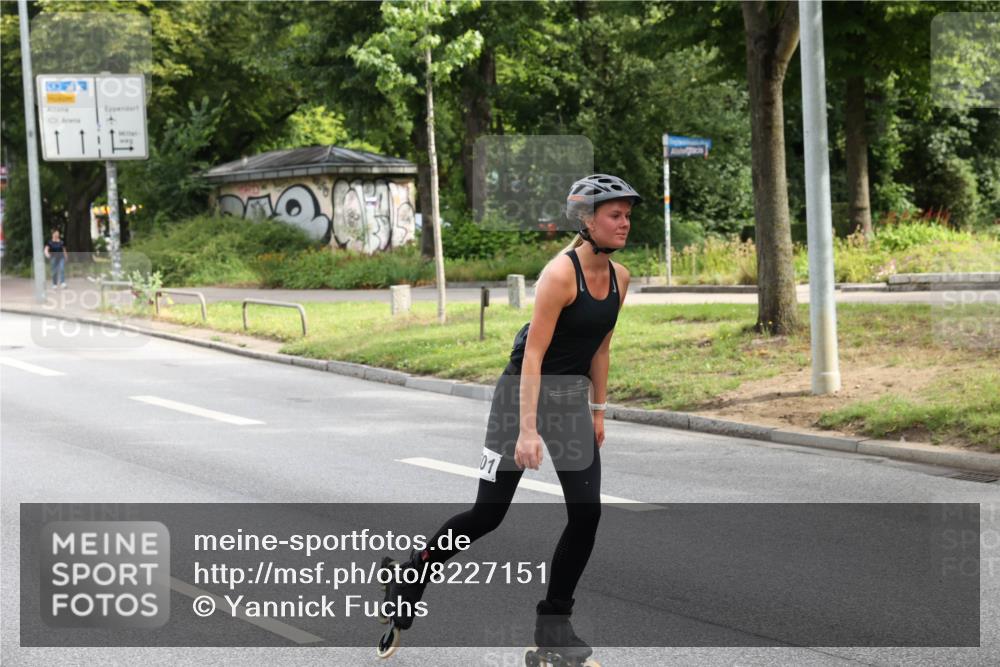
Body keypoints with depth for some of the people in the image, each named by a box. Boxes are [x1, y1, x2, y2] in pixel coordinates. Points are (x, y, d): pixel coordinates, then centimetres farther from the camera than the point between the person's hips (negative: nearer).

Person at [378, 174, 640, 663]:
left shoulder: (618, 278, 2)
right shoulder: (560, 273, -21)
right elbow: (533, 354, -23)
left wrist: (598, 411, 16)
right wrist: (527, 430, -27)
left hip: (571, 399, 6)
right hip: (524, 390, -6)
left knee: (586, 514, -4)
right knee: (488, 514, -3)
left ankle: (553, 622, 8)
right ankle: (411, 573, 20)